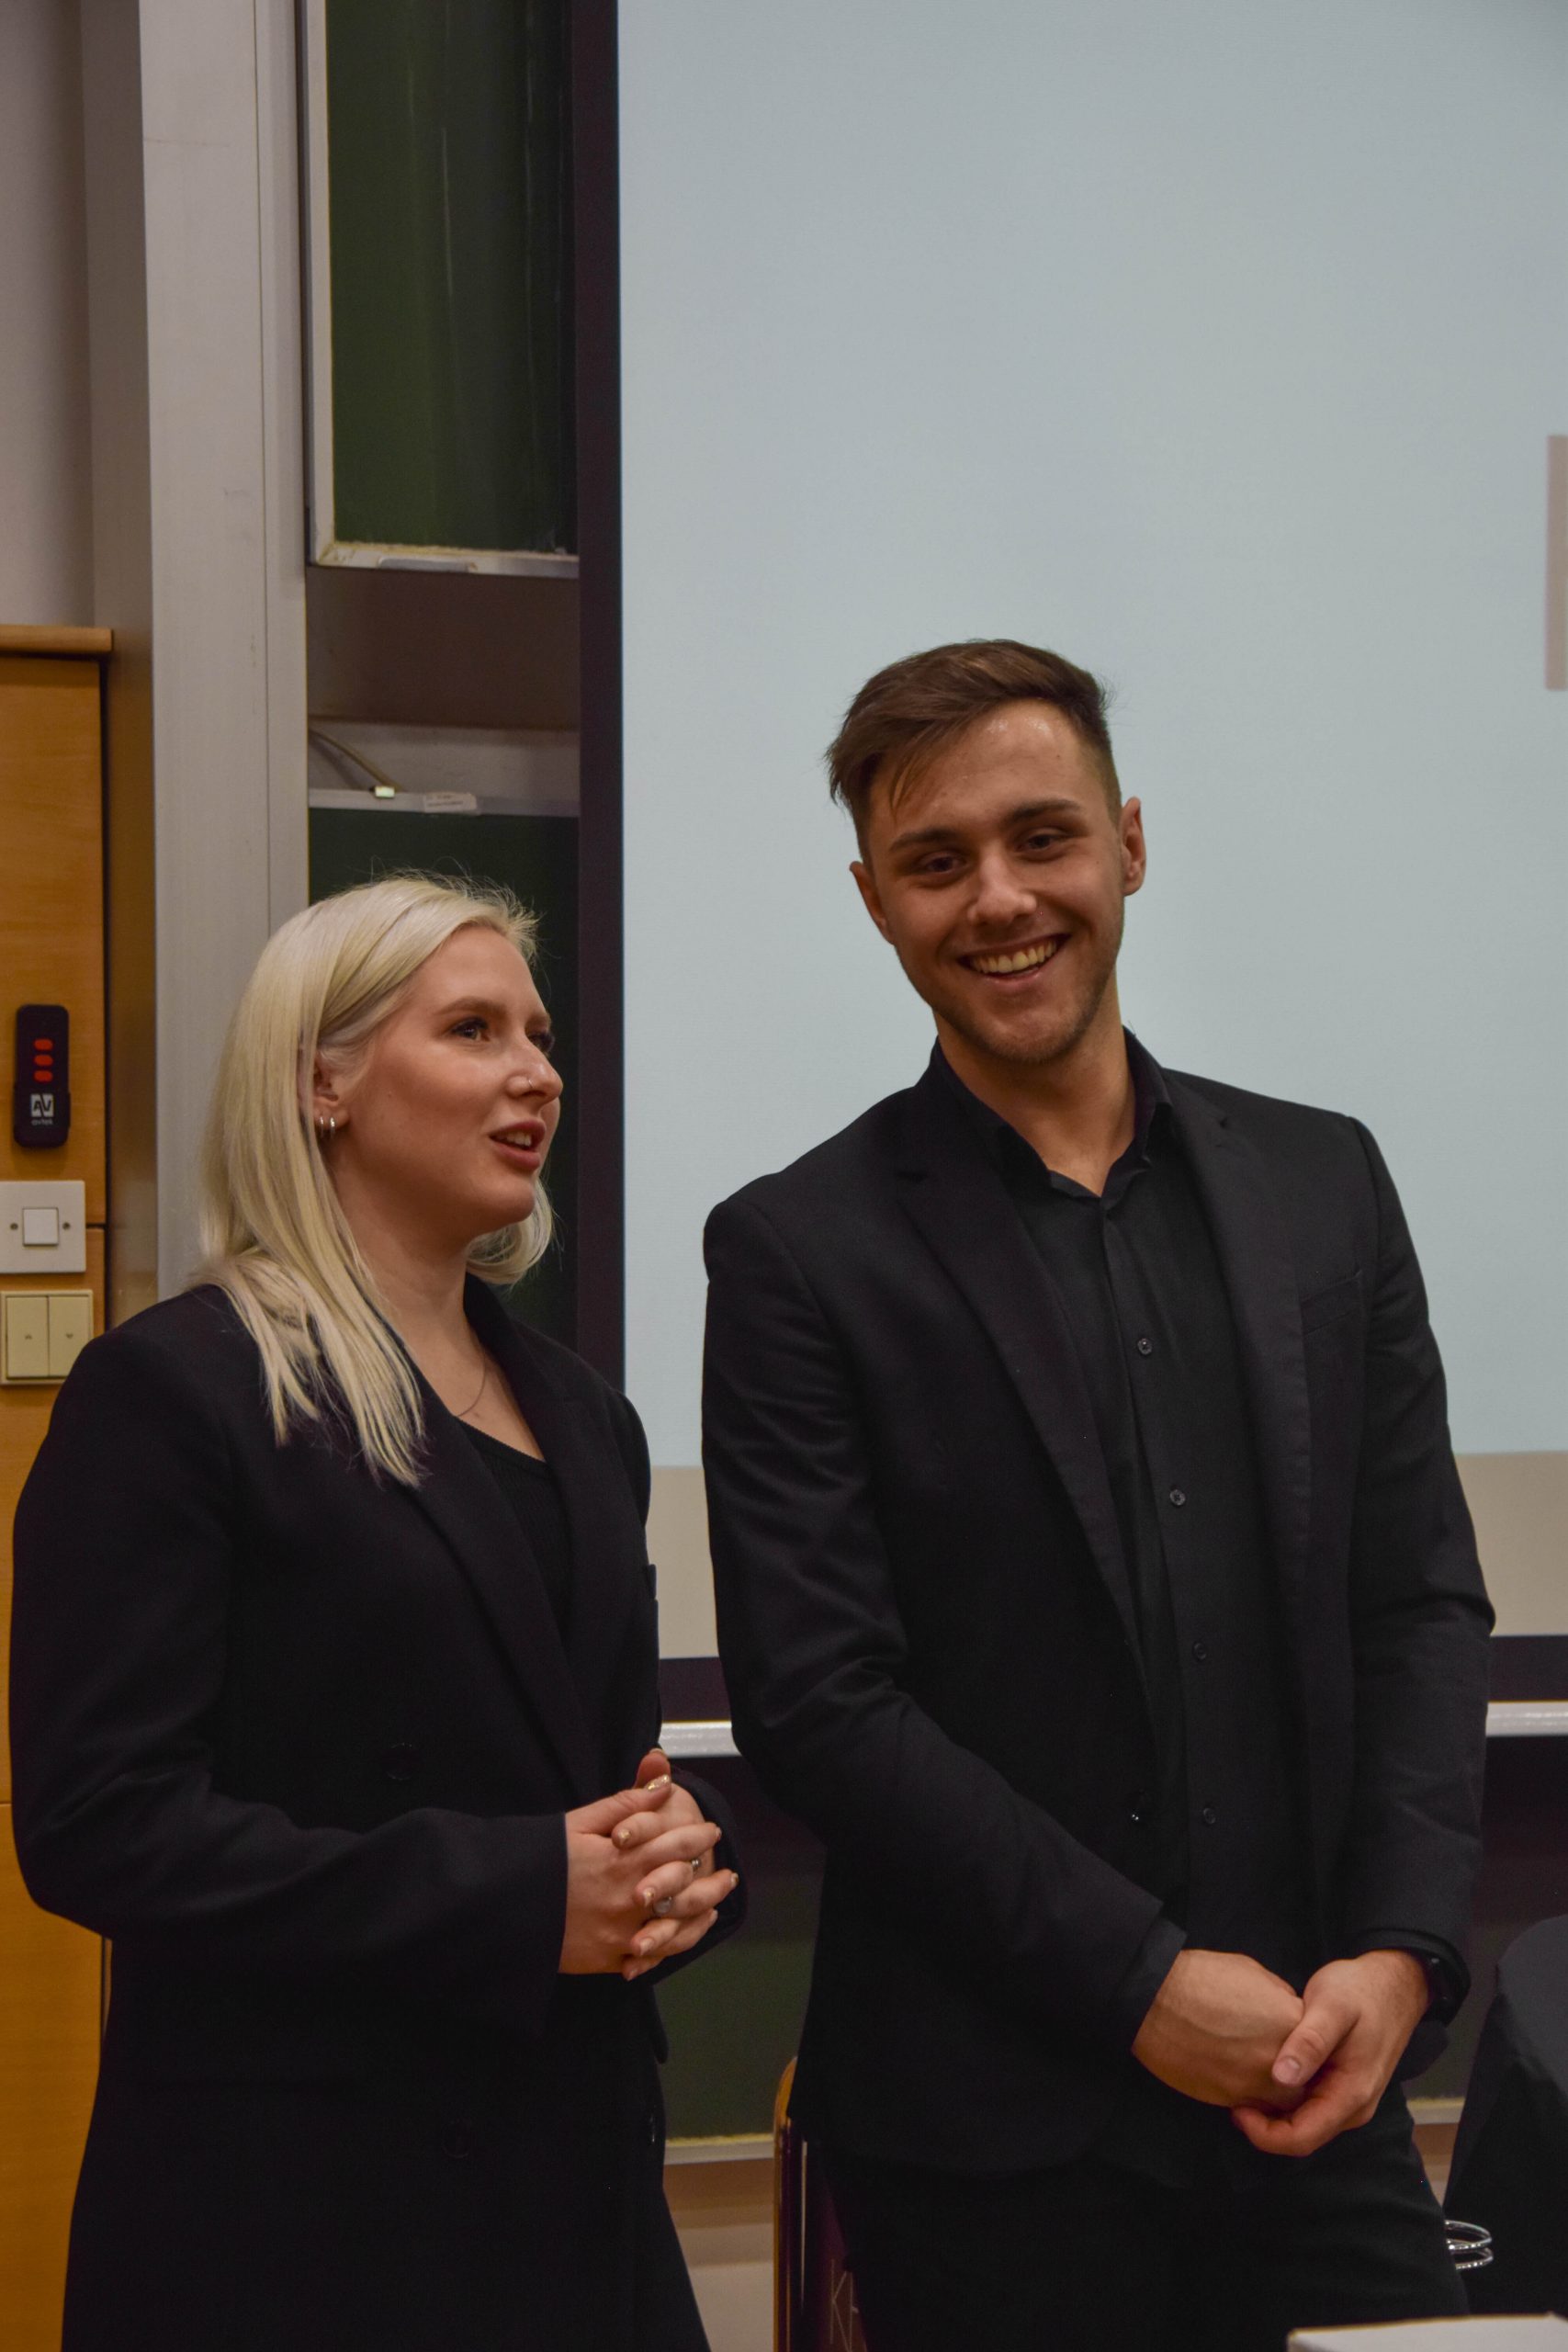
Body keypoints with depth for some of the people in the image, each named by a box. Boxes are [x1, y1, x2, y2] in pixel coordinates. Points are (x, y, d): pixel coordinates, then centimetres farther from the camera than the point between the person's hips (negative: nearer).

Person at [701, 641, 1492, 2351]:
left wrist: (1401, 1952, -6)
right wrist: (1142, 1982, -12)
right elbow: (816, 1699, -10)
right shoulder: (798, 1253, -5)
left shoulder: (1323, 1184, 7)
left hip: (1317, 2098, 3)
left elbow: (1423, 1602, 7)